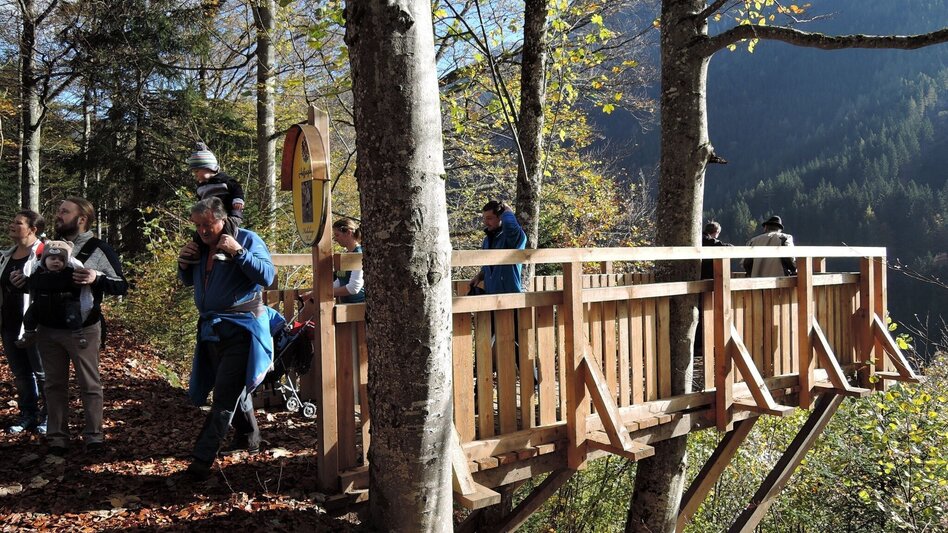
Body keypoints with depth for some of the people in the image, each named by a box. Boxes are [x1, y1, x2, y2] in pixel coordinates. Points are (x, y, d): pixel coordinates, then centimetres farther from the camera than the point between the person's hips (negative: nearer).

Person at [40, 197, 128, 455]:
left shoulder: (99, 249, -4)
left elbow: (121, 286, -7)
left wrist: (97, 278, -24)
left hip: (83, 329, -5)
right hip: (48, 328, 5)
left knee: (89, 385, 3)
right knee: (55, 384, 11)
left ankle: (94, 437, 12)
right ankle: (57, 437, 20)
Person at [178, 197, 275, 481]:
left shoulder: (247, 240, -10)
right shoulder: (201, 246, 10)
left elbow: (267, 276, -20)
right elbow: (188, 281, 22)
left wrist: (238, 252, -28)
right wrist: (184, 263, 1)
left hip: (241, 329, -8)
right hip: (211, 329, 8)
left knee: (225, 396, -9)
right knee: (234, 388, 21)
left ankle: (202, 458, -8)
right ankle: (249, 438, 38)